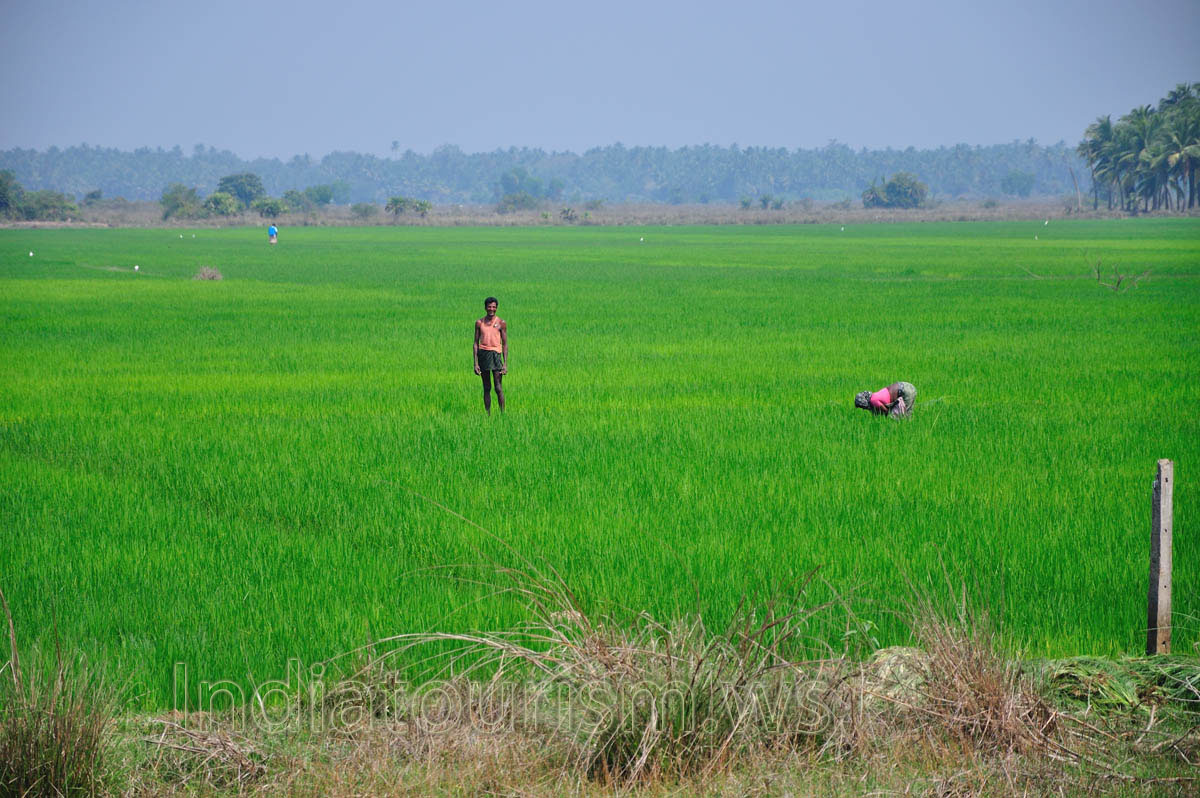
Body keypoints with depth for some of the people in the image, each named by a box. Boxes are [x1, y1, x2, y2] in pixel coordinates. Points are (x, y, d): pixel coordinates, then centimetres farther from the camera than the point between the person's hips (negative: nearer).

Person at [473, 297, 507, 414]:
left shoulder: (501, 323, 4)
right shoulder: (479, 323, 9)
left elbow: (505, 344, 5)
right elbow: (475, 343, 9)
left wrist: (505, 364, -2)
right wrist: (475, 363, 2)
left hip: (495, 354, -2)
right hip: (483, 354, 2)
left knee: (499, 388, -8)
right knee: (486, 388, 6)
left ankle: (502, 413, -3)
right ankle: (487, 414, 8)